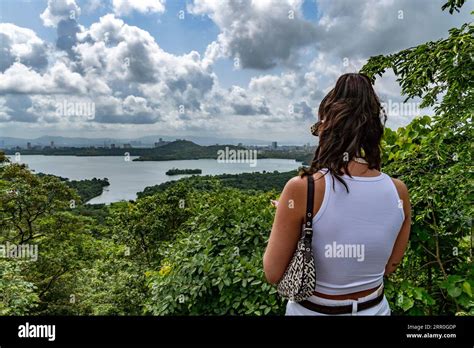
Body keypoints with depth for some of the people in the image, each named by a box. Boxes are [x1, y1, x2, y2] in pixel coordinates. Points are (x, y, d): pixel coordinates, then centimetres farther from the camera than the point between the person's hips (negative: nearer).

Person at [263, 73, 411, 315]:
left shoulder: (301, 189, -26)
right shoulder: (399, 192, -12)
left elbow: (273, 274, -16)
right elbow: (390, 266, 2)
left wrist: (284, 218, -2)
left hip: (311, 309, -3)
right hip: (374, 308, 4)